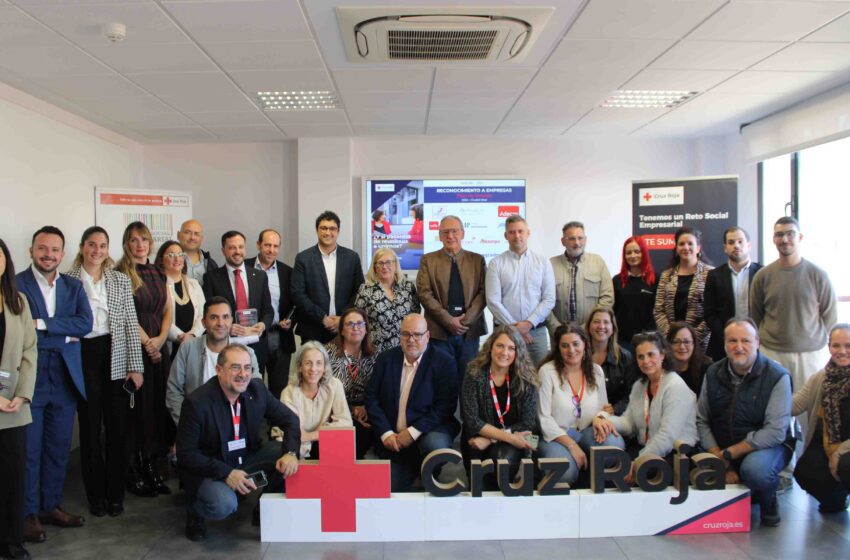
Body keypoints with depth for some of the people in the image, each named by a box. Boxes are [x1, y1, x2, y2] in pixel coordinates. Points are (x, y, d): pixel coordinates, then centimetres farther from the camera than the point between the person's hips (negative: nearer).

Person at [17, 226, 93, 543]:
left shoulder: (74, 286, 9)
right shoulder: (16, 284, -5)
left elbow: (86, 323, -5)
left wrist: (43, 323, -14)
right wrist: (65, 335, -15)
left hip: (65, 380, 5)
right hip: (30, 380, -4)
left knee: (59, 447, 14)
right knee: (29, 450, 5)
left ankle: (51, 505, 28)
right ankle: (29, 513, 18)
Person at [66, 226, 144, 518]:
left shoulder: (121, 280, 7)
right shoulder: (68, 280, 2)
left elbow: (131, 324, 4)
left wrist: (135, 365, -1)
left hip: (116, 357, 1)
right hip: (84, 355, -1)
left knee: (117, 426, 4)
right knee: (90, 426, 5)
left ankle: (116, 493, 17)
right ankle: (96, 494, 19)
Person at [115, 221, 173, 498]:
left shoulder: (158, 273, 14)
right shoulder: (120, 274, -4)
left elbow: (168, 310, 11)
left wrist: (160, 339, -4)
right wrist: (147, 343, -12)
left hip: (158, 348, 6)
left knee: (158, 408, 6)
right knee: (137, 409, -1)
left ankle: (152, 469, 15)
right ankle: (134, 474, 9)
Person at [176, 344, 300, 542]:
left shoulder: (257, 389, -7)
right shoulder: (196, 403, -21)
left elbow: (290, 419, -1)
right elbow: (185, 454, -17)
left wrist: (291, 453, -20)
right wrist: (226, 473, -28)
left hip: (249, 458, 5)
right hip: (209, 467, -5)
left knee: (287, 458, -17)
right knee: (224, 505, -33)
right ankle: (194, 511, 4)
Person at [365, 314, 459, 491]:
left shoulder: (444, 362, -6)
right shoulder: (385, 359, 5)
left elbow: (446, 405, -12)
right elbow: (371, 398, 2)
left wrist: (413, 432, -18)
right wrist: (386, 434, -10)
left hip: (429, 432, -3)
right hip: (392, 441, 3)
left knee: (436, 444, -34)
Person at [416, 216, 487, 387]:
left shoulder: (477, 260, 11)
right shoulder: (428, 260, 7)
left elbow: (483, 292, 3)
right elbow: (424, 293, -3)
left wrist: (467, 319, -11)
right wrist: (449, 320, -11)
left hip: (470, 329, 1)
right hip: (439, 330, -1)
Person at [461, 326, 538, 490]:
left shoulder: (526, 379, -2)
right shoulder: (475, 375, -6)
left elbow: (528, 424, -7)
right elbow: (471, 421, -12)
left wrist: (490, 439, -17)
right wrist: (508, 436, -21)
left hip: (512, 445, 1)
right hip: (479, 442, 0)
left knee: (504, 459, -31)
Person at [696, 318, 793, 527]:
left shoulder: (777, 376, -13)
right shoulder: (713, 374, 0)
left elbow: (775, 431, -18)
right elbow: (702, 422, 0)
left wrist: (728, 454, -18)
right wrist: (719, 460, -14)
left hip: (767, 446, -5)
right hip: (721, 449, 5)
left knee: (755, 469, -36)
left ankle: (769, 502, 0)